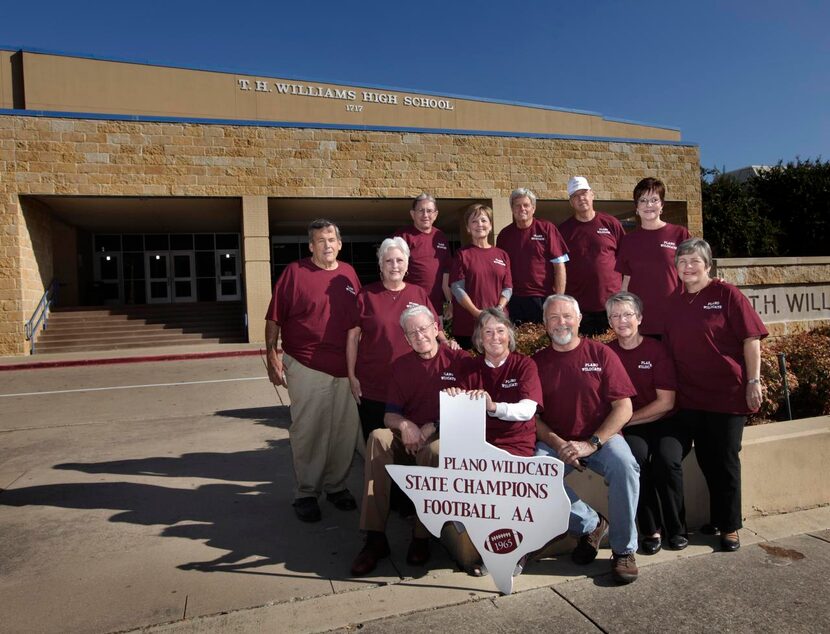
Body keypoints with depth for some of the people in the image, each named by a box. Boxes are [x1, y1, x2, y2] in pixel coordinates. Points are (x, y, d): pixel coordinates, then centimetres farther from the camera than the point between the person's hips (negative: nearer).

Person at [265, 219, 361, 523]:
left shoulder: (349, 273, 10)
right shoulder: (294, 272, -3)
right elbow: (274, 318, -4)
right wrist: (272, 355, -10)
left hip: (345, 369, 4)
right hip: (307, 368, -4)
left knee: (345, 431, 10)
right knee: (307, 431, 4)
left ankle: (336, 486, 29)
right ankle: (306, 493, 20)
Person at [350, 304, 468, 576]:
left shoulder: (457, 360, 0)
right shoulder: (401, 366, 12)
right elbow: (390, 415, 8)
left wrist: (431, 427, -12)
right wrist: (404, 425, -15)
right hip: (408, 439, 4)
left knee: (434, 450, -37)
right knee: (378, 437, -27)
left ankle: (421, 537, -18)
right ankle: (375, 537, -25)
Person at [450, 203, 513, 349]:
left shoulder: (502, 255, 13)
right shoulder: (462, 254, 3)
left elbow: (507, 288, 8)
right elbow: (457, 288, -6)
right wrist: (478, 314, -16)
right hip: (467, 324, -3)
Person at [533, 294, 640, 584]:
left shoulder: (600, 353, 2)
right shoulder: (537, 362, 6)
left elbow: (624, 407, -3)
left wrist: (591, 443, -14)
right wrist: (557, 443, -13)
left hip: (601, 437, -1)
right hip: (555, 442, 1)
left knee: (625, 466, -31)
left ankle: (624, 549, -7)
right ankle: (590, 524, 0)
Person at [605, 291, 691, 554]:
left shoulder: (657, 349, -4)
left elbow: (666, 403, -8)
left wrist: (627, 419, -10)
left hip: (666, 424, -1)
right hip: (631, 429, 1)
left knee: (667, 459, -29)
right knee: (635, 457, -30)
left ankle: (676, 529, -5)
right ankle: (651, 530, -11)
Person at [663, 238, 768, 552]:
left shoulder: (726, 294, -6)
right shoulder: (673, 304, 8)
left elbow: (751, 337, -8)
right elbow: (670, 348, 13)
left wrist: (754, 380, -12)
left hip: (728, 393, -4)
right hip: (691, 396, 5)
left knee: (725, 460, 4)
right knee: (705, 460, 13)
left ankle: (729, 526, 19)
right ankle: (717, 518, 30)